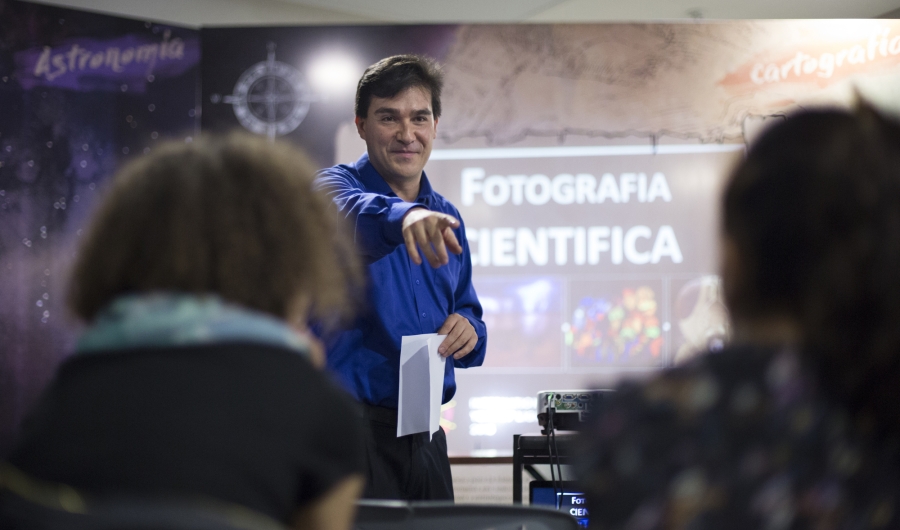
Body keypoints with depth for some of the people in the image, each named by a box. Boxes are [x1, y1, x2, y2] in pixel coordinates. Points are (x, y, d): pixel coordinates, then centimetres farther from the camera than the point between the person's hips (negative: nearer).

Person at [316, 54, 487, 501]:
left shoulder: (446, 218, 14)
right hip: (351, 429, -6)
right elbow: (355, 215, -30)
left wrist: (469, 331, -4)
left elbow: (467, 311, 21)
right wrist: (404, 217, -52)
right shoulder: (337, 186, -5)